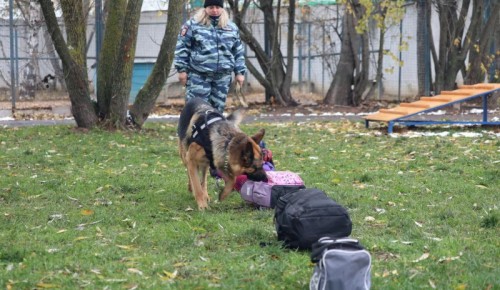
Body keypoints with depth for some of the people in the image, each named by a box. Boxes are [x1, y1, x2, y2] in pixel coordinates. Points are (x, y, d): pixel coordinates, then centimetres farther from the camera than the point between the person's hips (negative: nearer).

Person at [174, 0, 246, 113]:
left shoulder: (231, 27, 12)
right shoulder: (193, 24, 0)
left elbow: (238, 52, 16)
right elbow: (182, 47, 0)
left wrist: (240, 72, 10)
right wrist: (182, 69, -5)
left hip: (222, 76, 4)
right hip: (198, 75, -4)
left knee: (217, 108, 6)